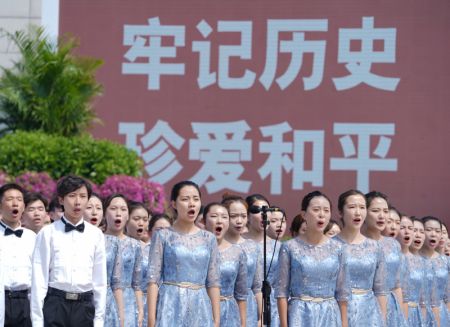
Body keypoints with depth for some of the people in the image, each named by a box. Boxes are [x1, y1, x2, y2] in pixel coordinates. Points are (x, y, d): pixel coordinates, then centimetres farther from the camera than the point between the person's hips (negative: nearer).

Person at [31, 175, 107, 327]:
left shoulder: (96, 235, 7)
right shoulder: (48, 233, 0)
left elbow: (100, 280, 9)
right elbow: (39, 278, -1)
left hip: (85, 307, 2)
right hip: (55, 305, -2)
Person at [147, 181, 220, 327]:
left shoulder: (208, 239, 11)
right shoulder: (163, 236, 2)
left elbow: (213, 282, 11)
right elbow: (153, 279, -3)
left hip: (200, 308, 3)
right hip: (171, 307, -3)